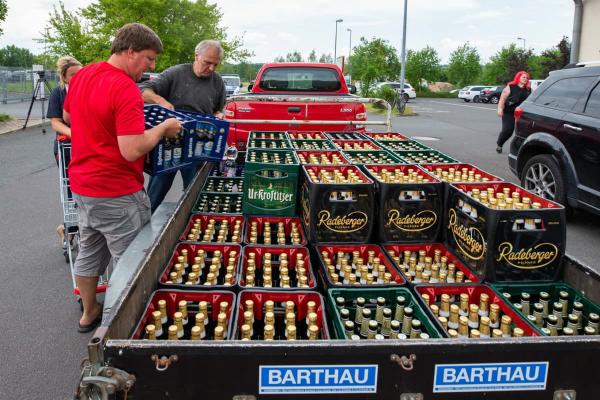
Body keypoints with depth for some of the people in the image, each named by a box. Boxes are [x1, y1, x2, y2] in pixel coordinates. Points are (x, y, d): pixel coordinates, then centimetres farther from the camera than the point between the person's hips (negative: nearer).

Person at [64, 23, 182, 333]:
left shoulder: (81, 76, 4)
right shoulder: (126, 89, -23)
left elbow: (68, 116, 21)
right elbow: (132, 150, -28)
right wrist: (164, 128, -15)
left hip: (81, 185, 9)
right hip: (117, 194, -9)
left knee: (89, 251, 22)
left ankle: (89, 312, 39)